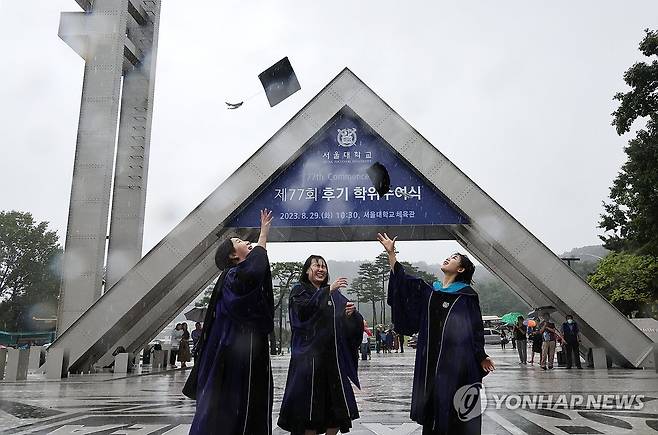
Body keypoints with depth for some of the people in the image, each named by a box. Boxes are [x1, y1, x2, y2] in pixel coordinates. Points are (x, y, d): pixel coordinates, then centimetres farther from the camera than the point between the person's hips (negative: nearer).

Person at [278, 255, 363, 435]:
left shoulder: (335, 294, 17)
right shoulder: (299, 290, 4)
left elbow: (350, 323, 12)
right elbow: (304, 308, -18)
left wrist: (351, 313, -11)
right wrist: (327, 290, -26)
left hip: (333, 356, 4)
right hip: (309, 356, -4)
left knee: (339, 408, 4)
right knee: (311, 406, -5)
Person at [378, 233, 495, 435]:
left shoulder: (467, 295, 4)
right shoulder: (428, 290, 15)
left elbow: (476, 326, 4)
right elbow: (403, 280, 10)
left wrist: (481, 356, -2)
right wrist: (391, 253, 4)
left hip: (457, 357, -4)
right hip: (431, 358, 4)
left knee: (456, 406, -4)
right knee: (432, 402, 6)